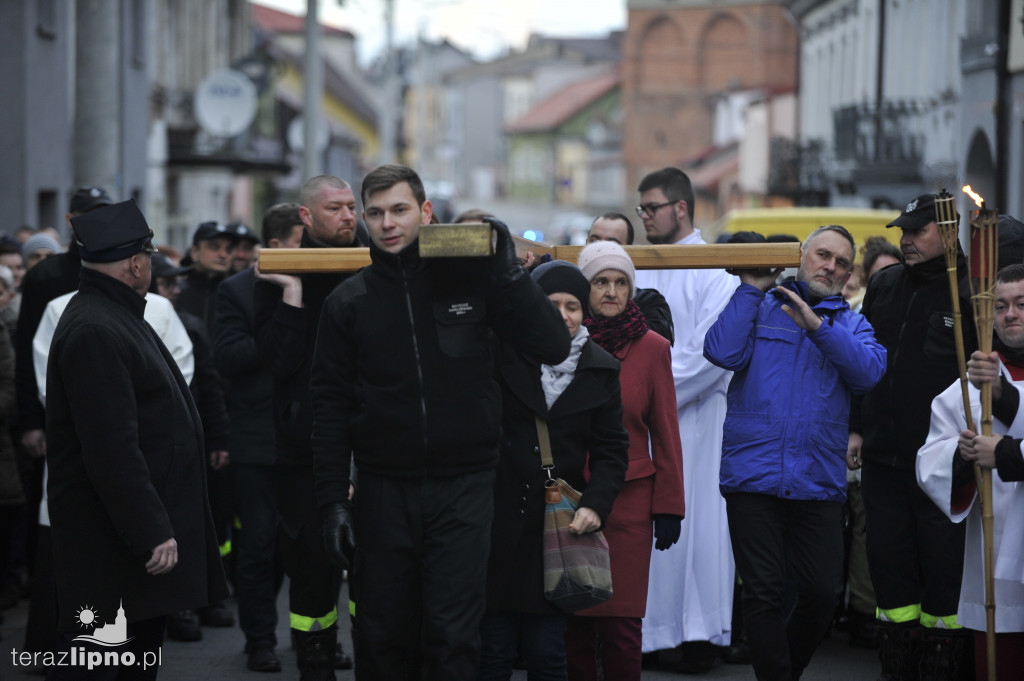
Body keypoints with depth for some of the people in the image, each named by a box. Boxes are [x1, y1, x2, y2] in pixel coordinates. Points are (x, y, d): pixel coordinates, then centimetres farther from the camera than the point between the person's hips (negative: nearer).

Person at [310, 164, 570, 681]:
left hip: (463, 488, -1)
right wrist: (332, 500, -2)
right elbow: (331, 407, 4)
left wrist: (508, 271, -12)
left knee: (453, 638, -3)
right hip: (384, 491, 1)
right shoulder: (349, 302, 4)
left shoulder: (470, 279, 0)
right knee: (384, 638, 7)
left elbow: (552, 347, -5)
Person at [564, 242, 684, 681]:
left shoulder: (652, 348, 4)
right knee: (574, 622, 1)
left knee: (621, 627, -4)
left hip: (628, 500, 0)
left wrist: (668, 507, 3)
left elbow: (665, 434, 7)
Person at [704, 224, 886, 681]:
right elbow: (723, 352, -9)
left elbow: (869, 371, -6)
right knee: (763, 593, -5)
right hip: (754, 475, -2)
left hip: (819, 484, 2)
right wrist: (751, 288, -4)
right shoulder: (760, 308, 10)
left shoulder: (852, 325, 15)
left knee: (822, 593, 3)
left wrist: (818, 326, -14)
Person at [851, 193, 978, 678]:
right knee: (889, 563, 11)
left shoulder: (969, 293, -7)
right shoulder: (884, 286, 11)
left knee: (943, 566, -1)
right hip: (882, 456, 6)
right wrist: (856, 428, 15)